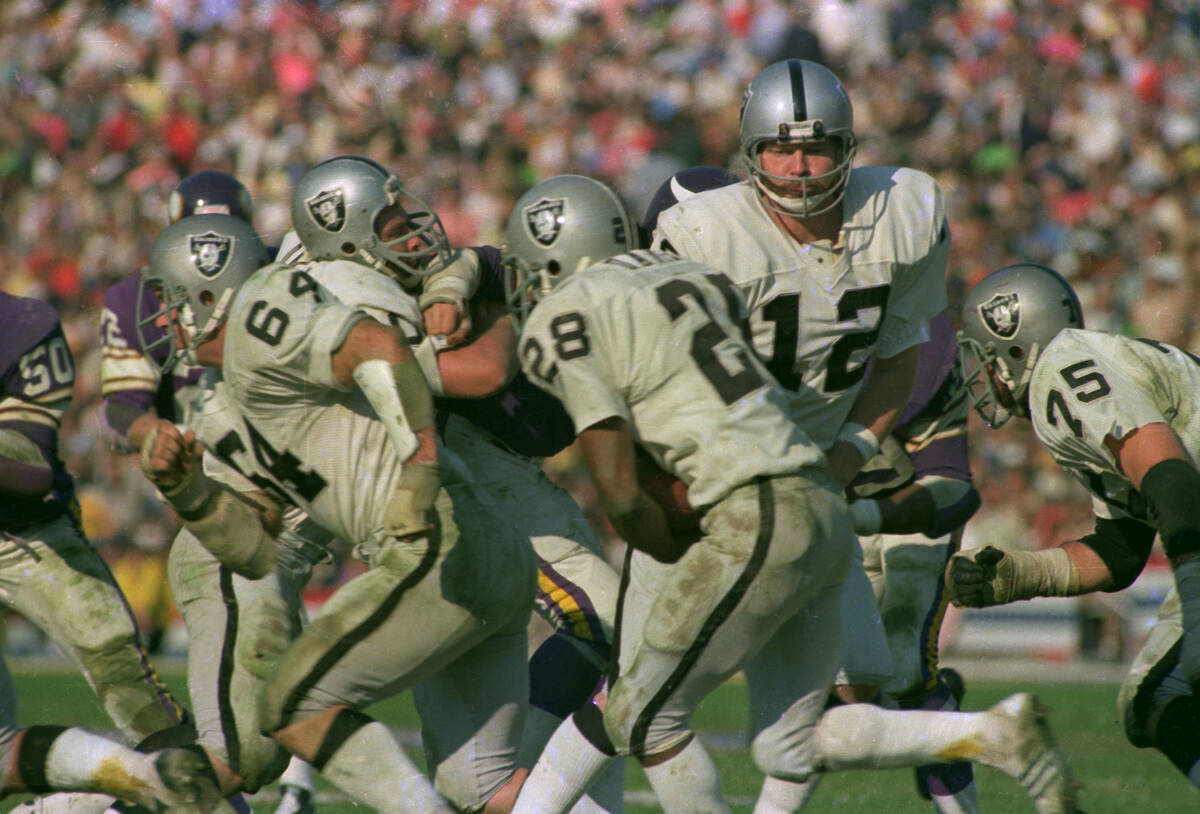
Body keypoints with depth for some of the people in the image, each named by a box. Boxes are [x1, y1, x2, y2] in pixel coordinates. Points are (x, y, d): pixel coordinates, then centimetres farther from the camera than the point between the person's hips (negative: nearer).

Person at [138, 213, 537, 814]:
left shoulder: (254, 329, -4)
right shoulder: (228, 417, 26)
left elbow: (378, 346, -21)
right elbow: (256, 552, 25)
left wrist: (418, 469, -27)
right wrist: (182, 488, 9)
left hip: (439, 556, -10)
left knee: (293, 704, 0)